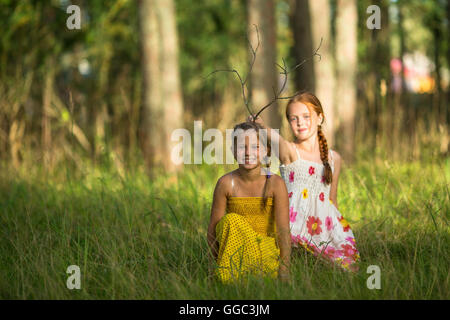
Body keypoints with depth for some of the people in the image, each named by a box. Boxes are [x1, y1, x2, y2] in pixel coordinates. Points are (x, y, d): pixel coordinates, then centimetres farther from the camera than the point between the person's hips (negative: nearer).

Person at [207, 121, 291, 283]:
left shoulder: (275, 184, -12)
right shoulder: (226, 183, -9)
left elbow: (283, 230, -16)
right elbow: (213, 228, -6)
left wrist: (284, 272, -21)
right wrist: (215, 262, -14)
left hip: (266, 250, -2)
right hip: (234, 248, 2)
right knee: (231, 220, -28)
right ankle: (227, 279, -22)